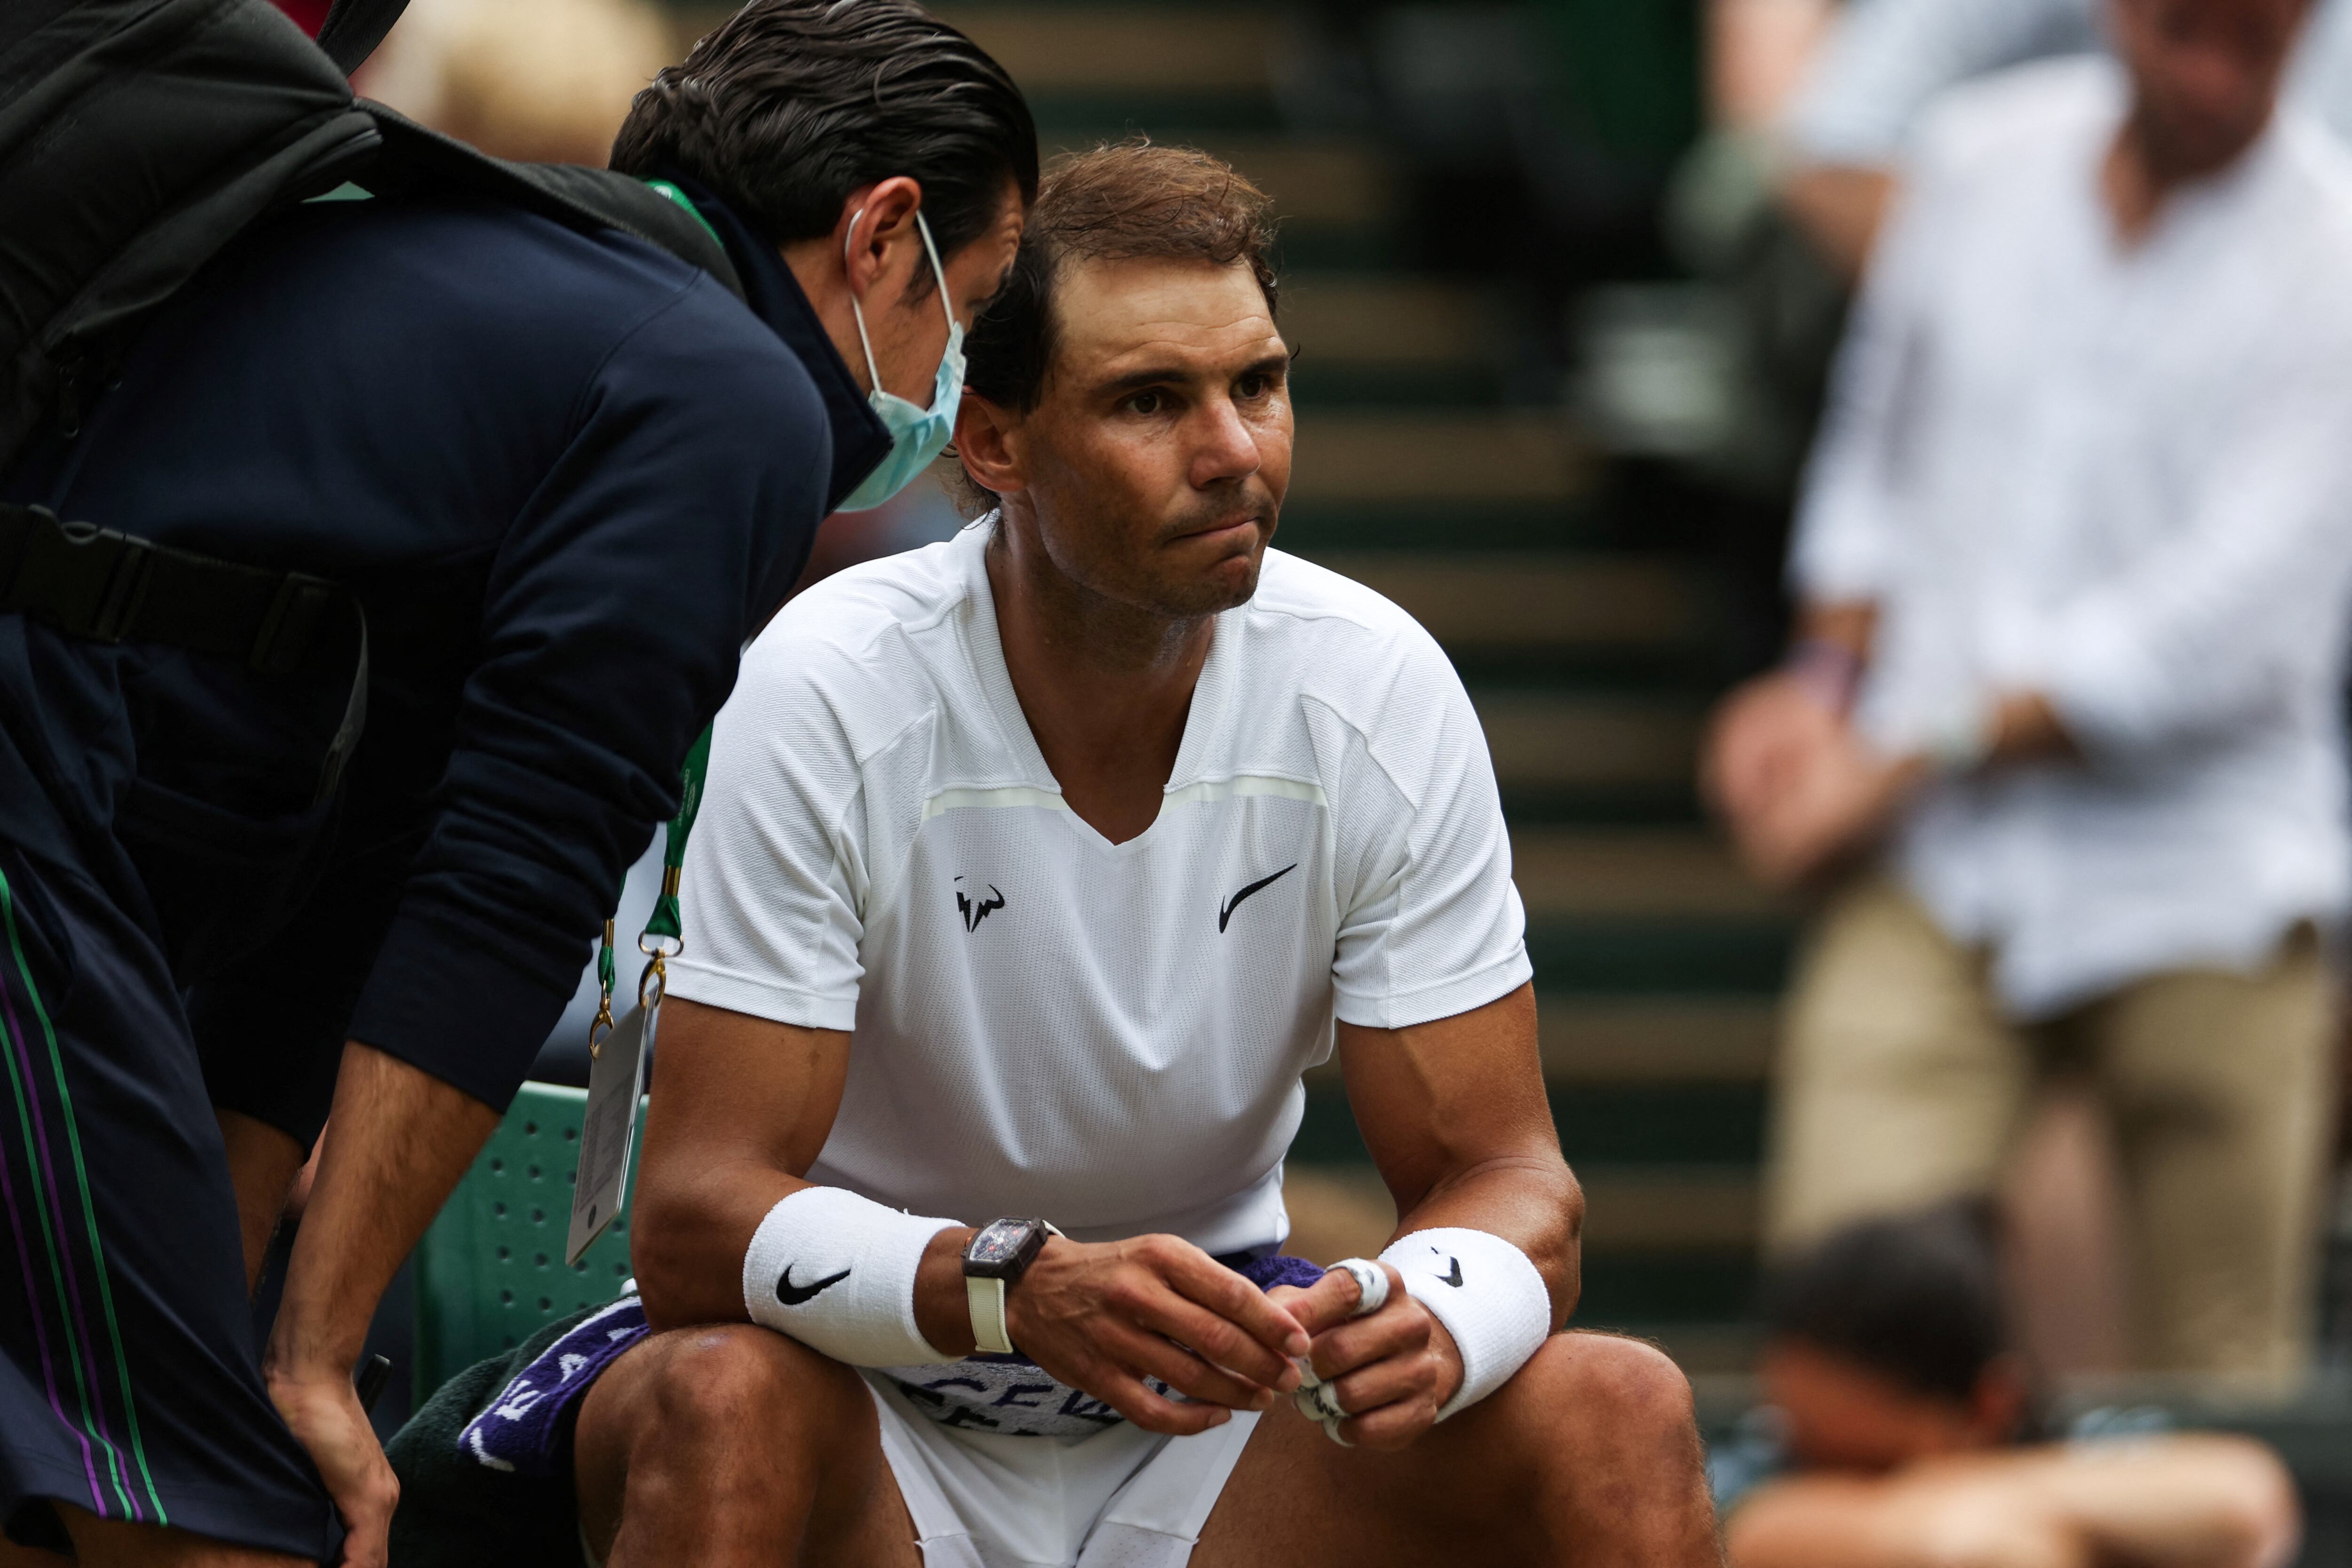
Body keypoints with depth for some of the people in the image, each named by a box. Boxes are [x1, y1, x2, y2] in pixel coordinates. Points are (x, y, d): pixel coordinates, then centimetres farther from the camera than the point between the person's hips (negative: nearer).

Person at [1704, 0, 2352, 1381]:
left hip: (2203, 888, -2)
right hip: (1934, 869, 3)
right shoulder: (1984, 157, 7)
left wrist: (1909, 761, -12)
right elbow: (1879, 446, 22)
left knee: (2223, 1366, -1)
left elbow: (2234, 617, -12)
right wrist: (1828, 679, 5)